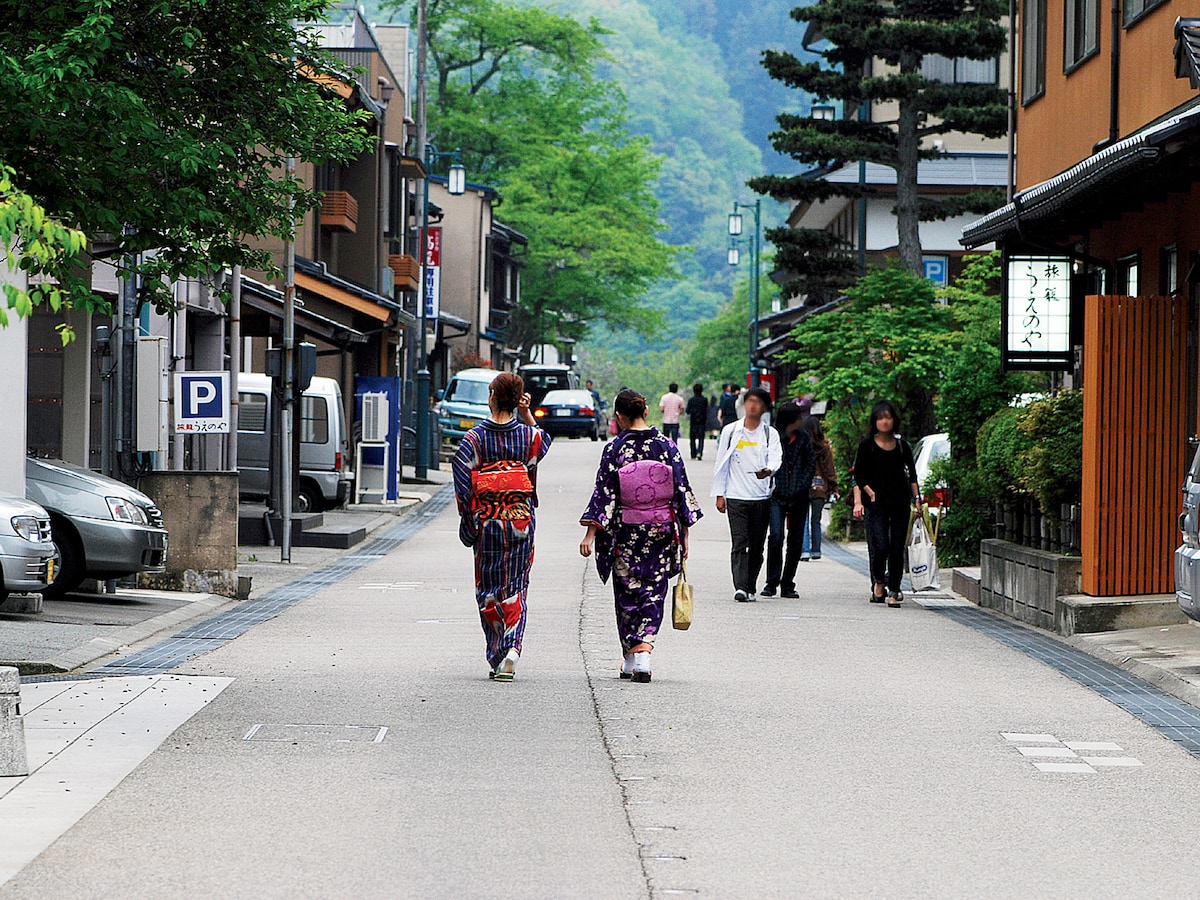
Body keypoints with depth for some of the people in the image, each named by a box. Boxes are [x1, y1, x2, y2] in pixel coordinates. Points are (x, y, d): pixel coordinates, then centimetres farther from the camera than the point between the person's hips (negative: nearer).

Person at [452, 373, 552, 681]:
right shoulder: (529, 435, -3)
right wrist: (526, 412, 12)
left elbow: (462, 481, -9)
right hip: (521, 519, 1)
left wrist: (468, 521, -1)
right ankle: (511, 648, -11)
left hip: (486, 520, -1)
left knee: (488, 589, 10)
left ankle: (496, 659, 12)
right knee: (515, 588, 7)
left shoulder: (475, 438, -8)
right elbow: (543, 441, 23)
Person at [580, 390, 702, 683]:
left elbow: (603, 495, -9)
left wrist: (590, 534, -5)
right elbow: (683, 492, 1)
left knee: (627, 595, 11)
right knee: (653, 593, 5)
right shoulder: (667, 446, -3)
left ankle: (630, 660, 16)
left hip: (626, 533, -1)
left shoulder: (614, 450, -8)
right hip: (662, 532, 1)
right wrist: (684, 535, 8)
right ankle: (643, 652, -10)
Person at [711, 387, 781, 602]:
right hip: (736, 496, -1)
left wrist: (768, 470, -32)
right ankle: (740, 587, -21)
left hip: (761, 497, 1)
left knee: (756, 546, 6)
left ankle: (751, 588, 16)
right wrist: (719, 494, 6)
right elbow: (721, 463, 9)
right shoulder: (730, 431, 7)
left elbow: (776, 458, -8)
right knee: (739, 543, -12)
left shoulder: (770, 434, 6)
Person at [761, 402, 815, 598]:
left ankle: (787, 584, 14)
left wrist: (803, 485, -1)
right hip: (777, 495, -4)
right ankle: (771, 582, -7)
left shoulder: (803, 437, 8)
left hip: (798, 497, 4)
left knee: (796, 541, 5)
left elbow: (811, 463, 11)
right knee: (776, 536, -16)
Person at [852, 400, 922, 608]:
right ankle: (878, 581, 13)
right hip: (877, 503, -3)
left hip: (900, 503, 3)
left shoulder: (902, 446, 11)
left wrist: (917, 499, 9)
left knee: (897, 548, -1)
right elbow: (858, 477, 3)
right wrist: (858, 502, -7)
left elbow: (912, 474, 17)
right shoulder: (867, 446, 3)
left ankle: (894, 591, 5)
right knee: (880, 546, -13)